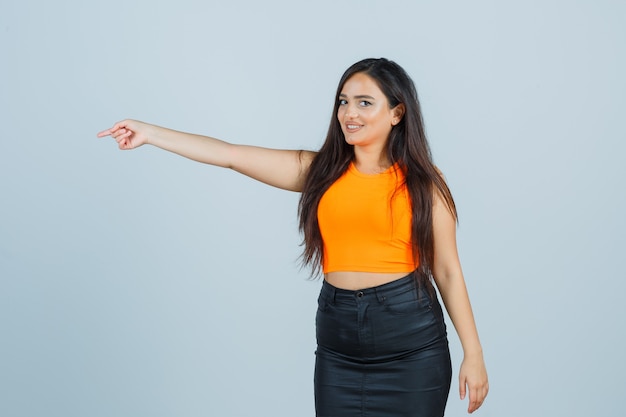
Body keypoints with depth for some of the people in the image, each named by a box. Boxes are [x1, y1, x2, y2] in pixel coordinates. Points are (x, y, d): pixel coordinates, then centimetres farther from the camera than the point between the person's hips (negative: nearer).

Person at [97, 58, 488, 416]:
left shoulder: (423, 182, 0)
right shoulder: (319, 171, 6)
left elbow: (447, 270, 1)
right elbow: (232, 154, 3)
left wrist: (473, 353, -1)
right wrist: (150, 133, 0)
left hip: (412, 344, -2)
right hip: (338, 345, 3)